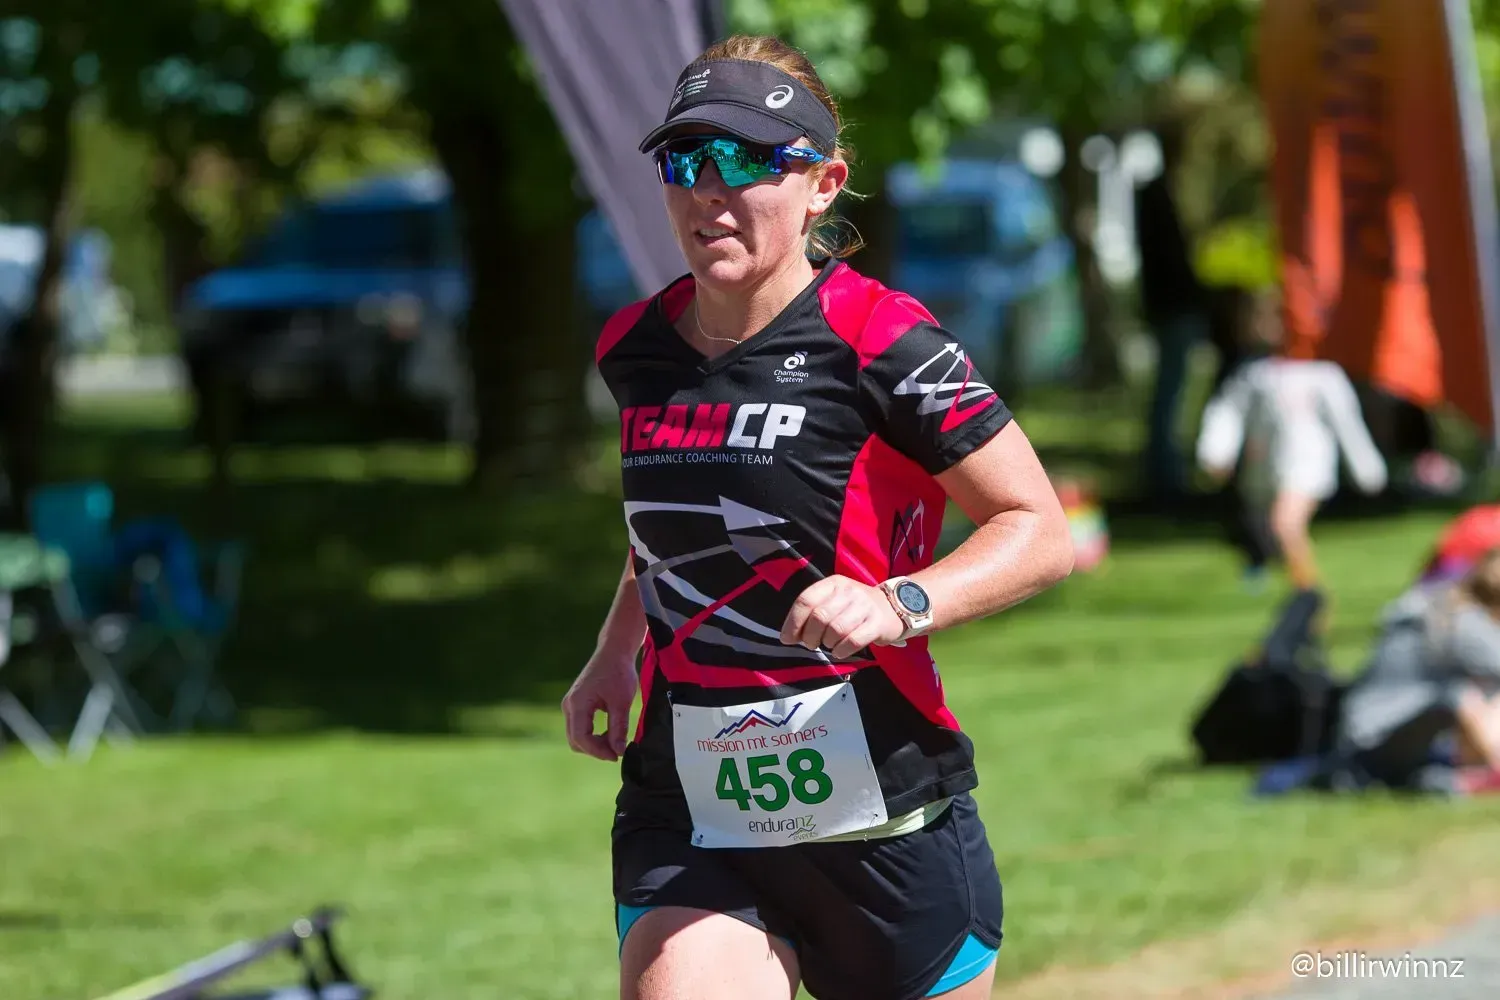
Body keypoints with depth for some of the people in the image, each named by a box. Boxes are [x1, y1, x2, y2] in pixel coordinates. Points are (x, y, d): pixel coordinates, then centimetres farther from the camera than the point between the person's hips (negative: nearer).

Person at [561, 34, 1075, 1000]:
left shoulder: (878, 343, -11)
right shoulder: (635, 349, 7)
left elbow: (1041, 531, -10)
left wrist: (898, 605, -26)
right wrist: (614, 656, 16)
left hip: (886, 825, -4)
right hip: (687, 824, 4)